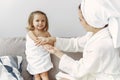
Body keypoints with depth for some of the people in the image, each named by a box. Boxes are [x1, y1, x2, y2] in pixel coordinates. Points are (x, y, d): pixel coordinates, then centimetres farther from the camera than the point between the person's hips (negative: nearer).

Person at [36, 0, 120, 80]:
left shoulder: (101, 46, -33)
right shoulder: (97, 32, -6)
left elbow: (79, 70, -23)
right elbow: (76, 43, 8)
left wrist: (58, 53, -14)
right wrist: (54, 40, -2)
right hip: (93, 73, 8)